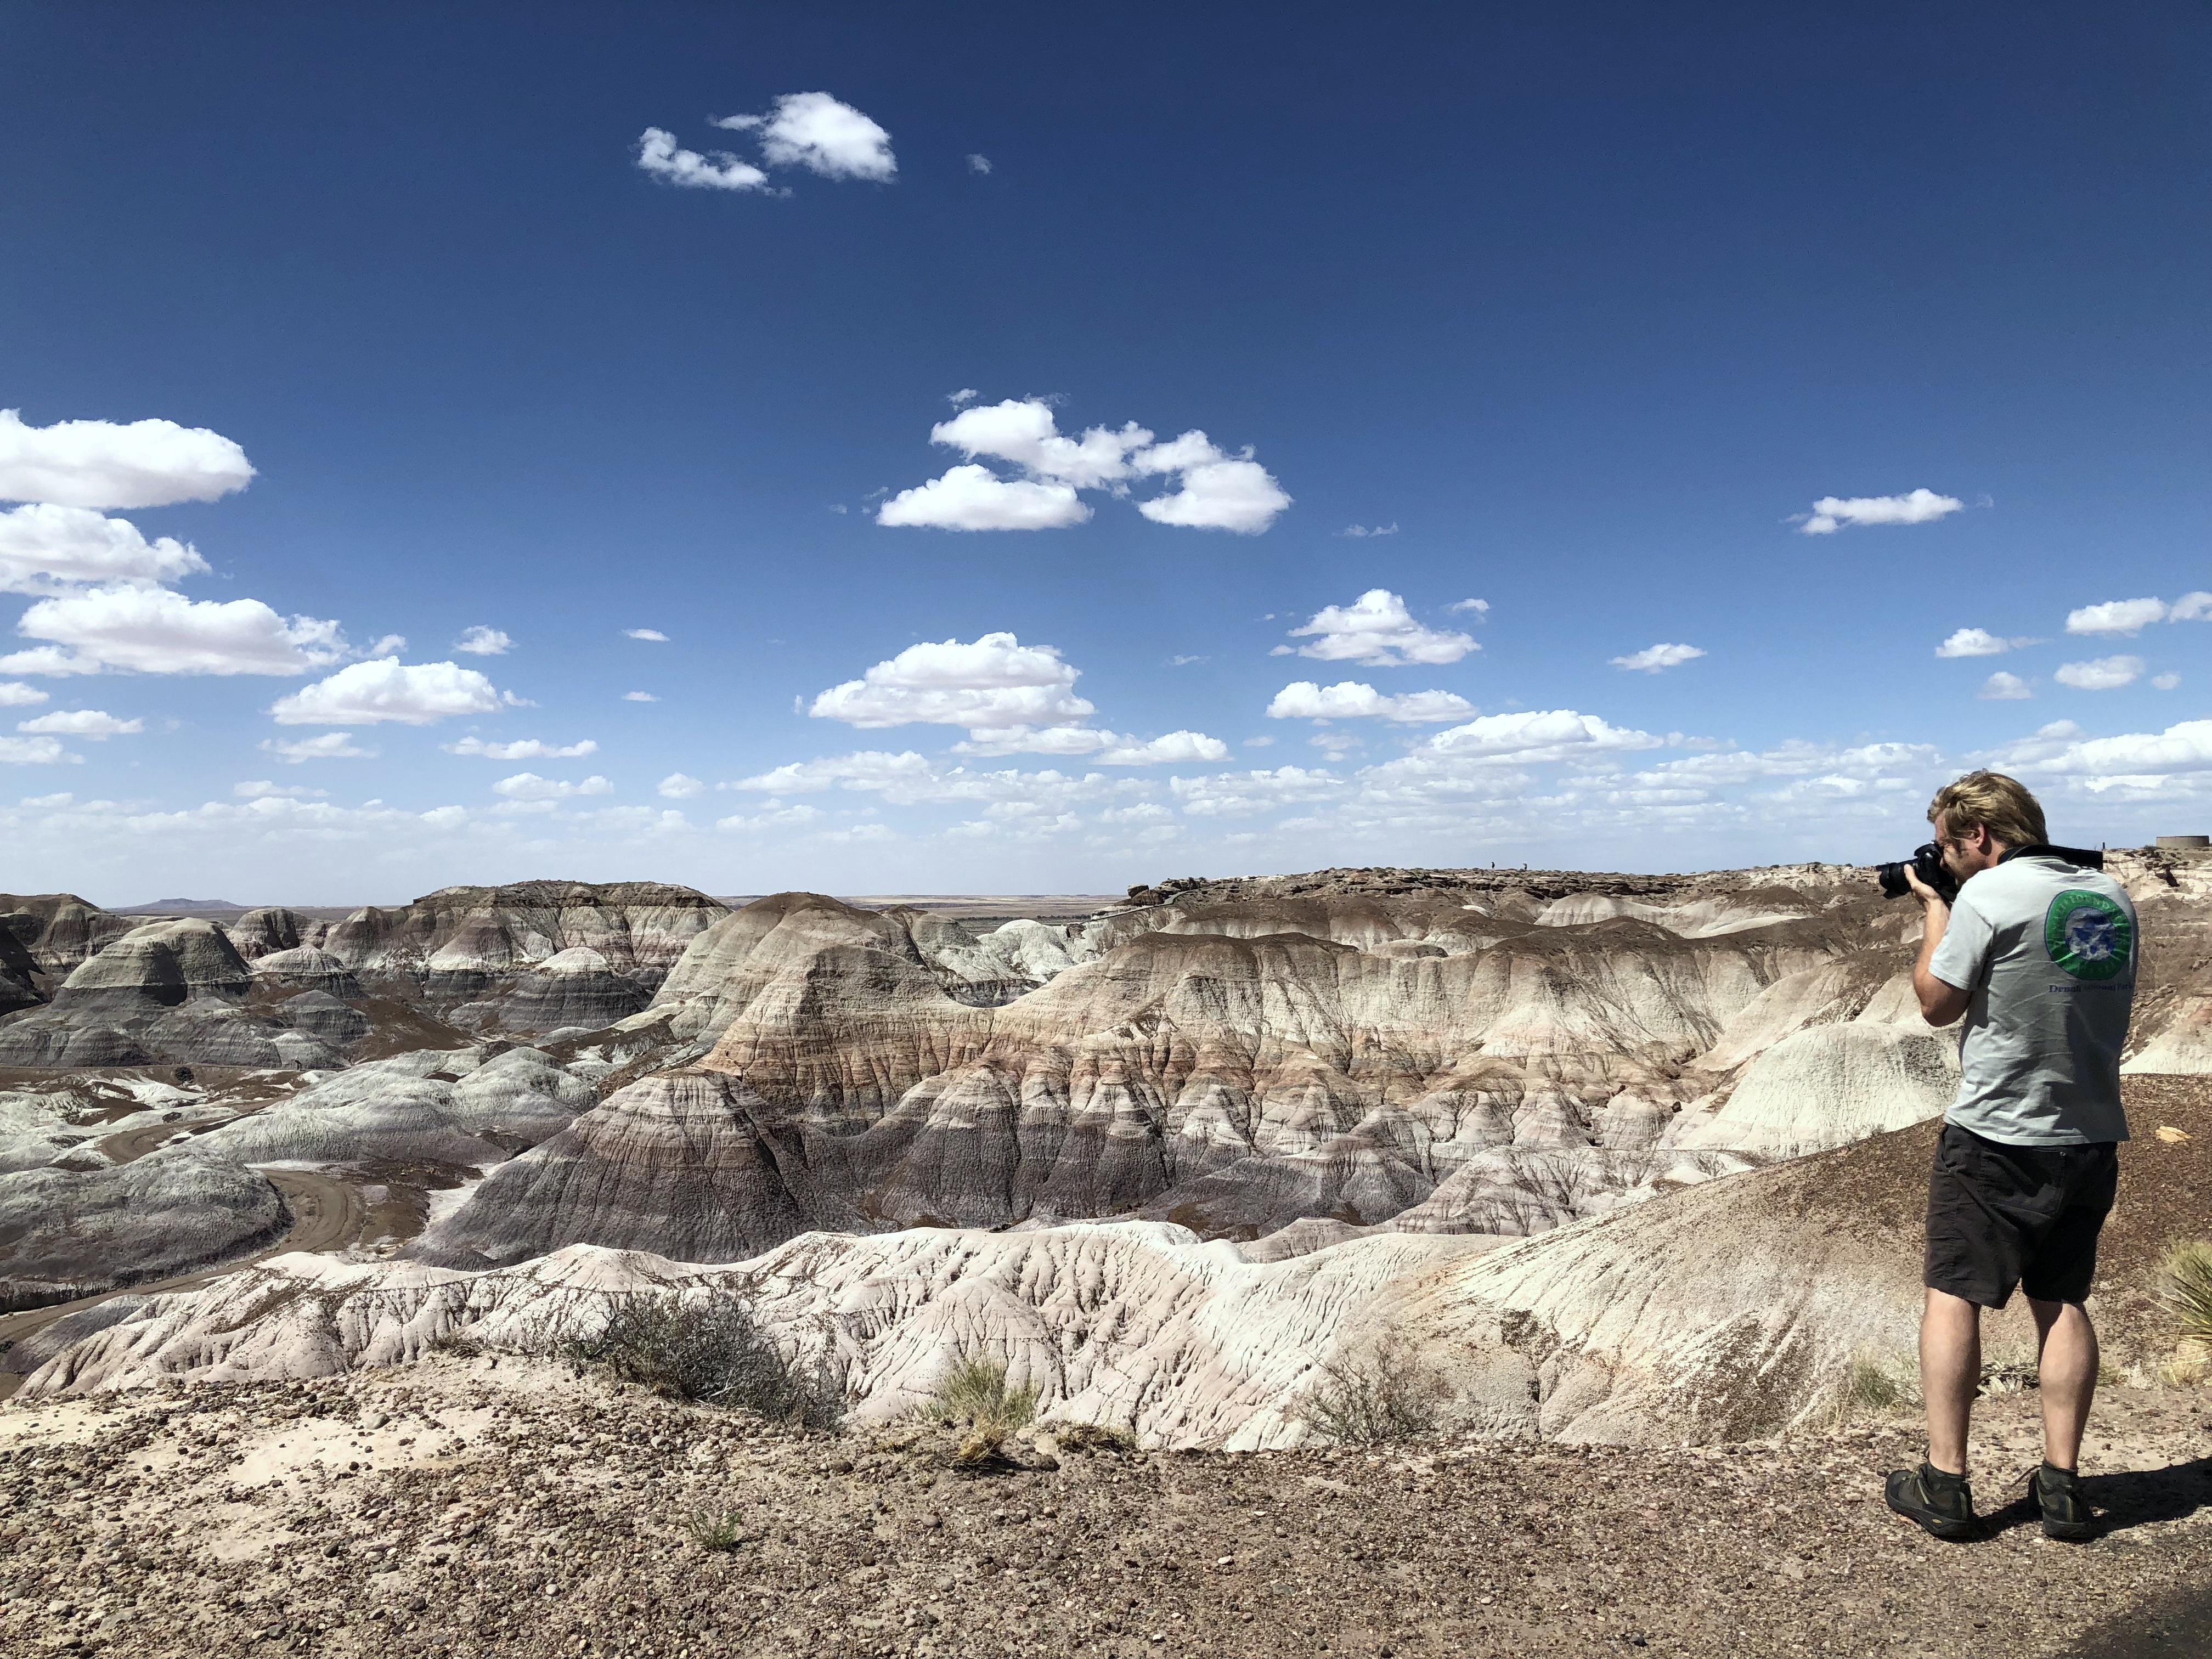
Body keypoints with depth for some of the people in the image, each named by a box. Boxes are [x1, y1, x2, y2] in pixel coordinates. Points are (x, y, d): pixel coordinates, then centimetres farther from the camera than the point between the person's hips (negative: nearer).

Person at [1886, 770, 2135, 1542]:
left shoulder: (1986, 895, -15)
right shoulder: (2112, 896, 5)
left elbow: (1938, 1003, -8)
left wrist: (1935, 915, 6)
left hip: (1995, 1137, -6)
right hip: (2090, 1137, 6)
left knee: (1953, 1296, 3)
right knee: (2063, 1301, 14)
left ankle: (1945, 1485, 6)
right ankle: (2062, 1485, 16)